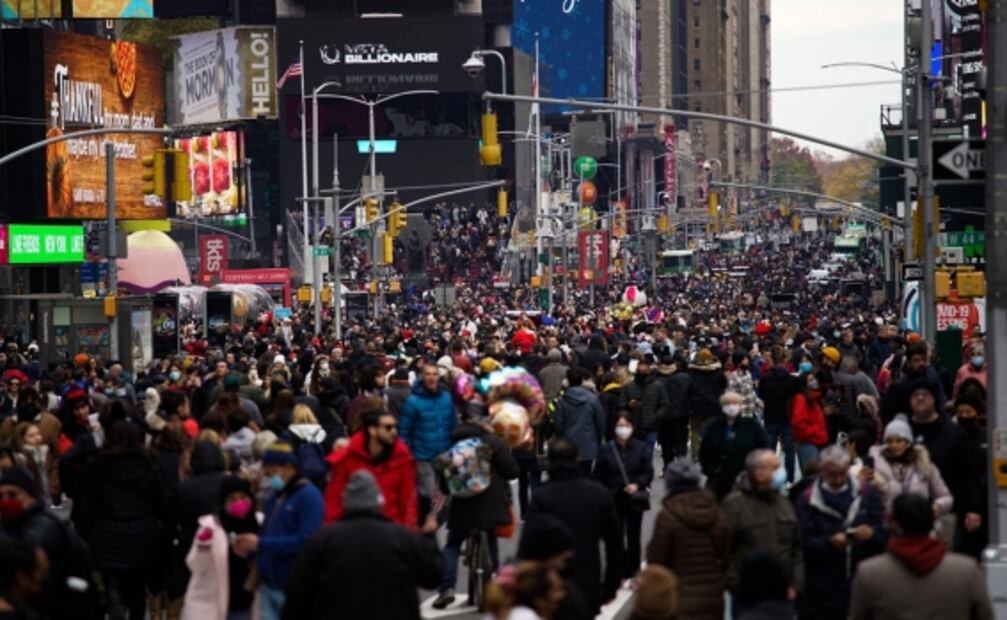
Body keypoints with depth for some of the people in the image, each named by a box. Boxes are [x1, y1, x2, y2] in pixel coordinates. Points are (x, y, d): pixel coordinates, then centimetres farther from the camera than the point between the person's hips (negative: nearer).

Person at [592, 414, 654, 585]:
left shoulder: (641, 447, -3)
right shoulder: (606, 449, -3)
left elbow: (649, 472, 0)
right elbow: (598, 476, 0)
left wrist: (637, 485, -17)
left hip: (634, 500, 1)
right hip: (614, 500, -1)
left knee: (633, 538, 9)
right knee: (616, 539, 0)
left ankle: (632, 573, 19)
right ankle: (619, 573, 8)